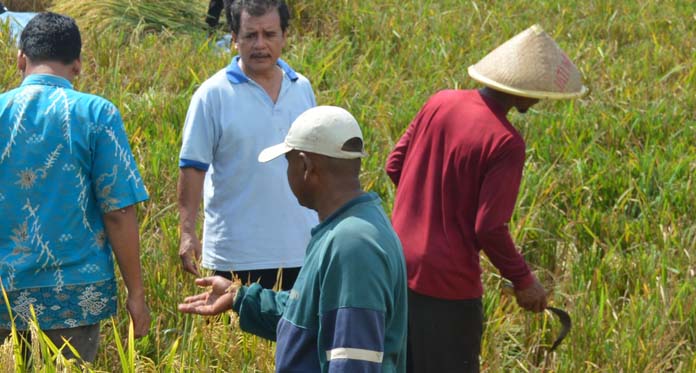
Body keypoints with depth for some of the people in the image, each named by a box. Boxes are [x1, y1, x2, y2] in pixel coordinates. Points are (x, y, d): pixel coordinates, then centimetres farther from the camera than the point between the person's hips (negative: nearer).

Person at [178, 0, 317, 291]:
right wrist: (187, 233, -12)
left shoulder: (302, 89, 9)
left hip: (301, 246, 5)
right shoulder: (213, 94, -6)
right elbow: (193, 167, -6)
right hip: (238, 253, -4)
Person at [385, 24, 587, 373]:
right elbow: (490, 228, -20)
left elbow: (394, 165, 8)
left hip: (397, 266, 7)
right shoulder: (505, 144, -21)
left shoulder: (441, 102, -2)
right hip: (446, 283, -6)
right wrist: (523, 280, -6)